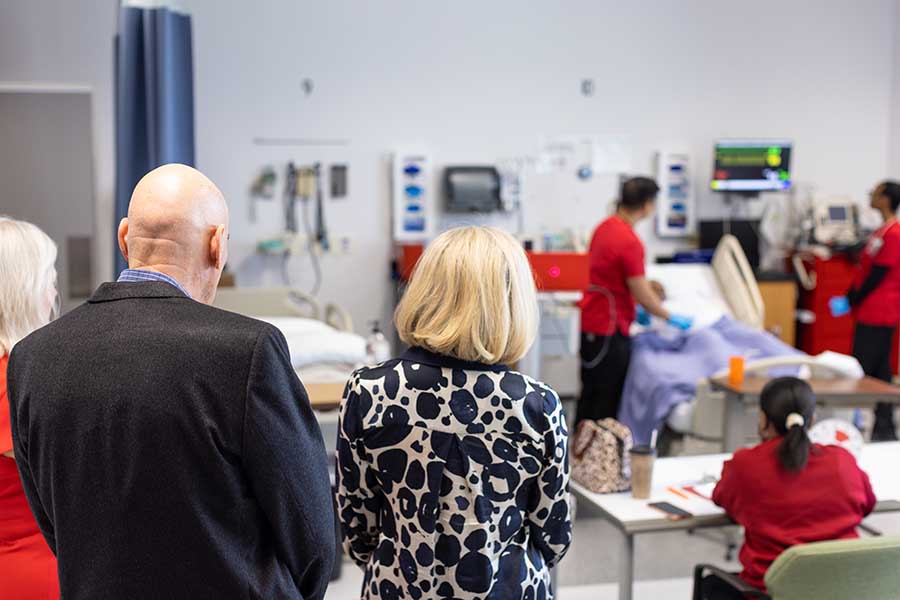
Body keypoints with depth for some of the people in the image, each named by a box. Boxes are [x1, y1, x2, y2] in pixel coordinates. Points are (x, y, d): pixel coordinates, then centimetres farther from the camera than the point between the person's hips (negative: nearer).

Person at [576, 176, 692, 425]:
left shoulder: (606, 226, 6)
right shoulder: (630, 242, -21)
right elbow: (643, 296, -17)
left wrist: (634, 308, 22)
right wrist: (672, 318, -2)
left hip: (592, 322, 9)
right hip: (610, 329, -9)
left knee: (590, 394, 18)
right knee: (607, 401, 0)